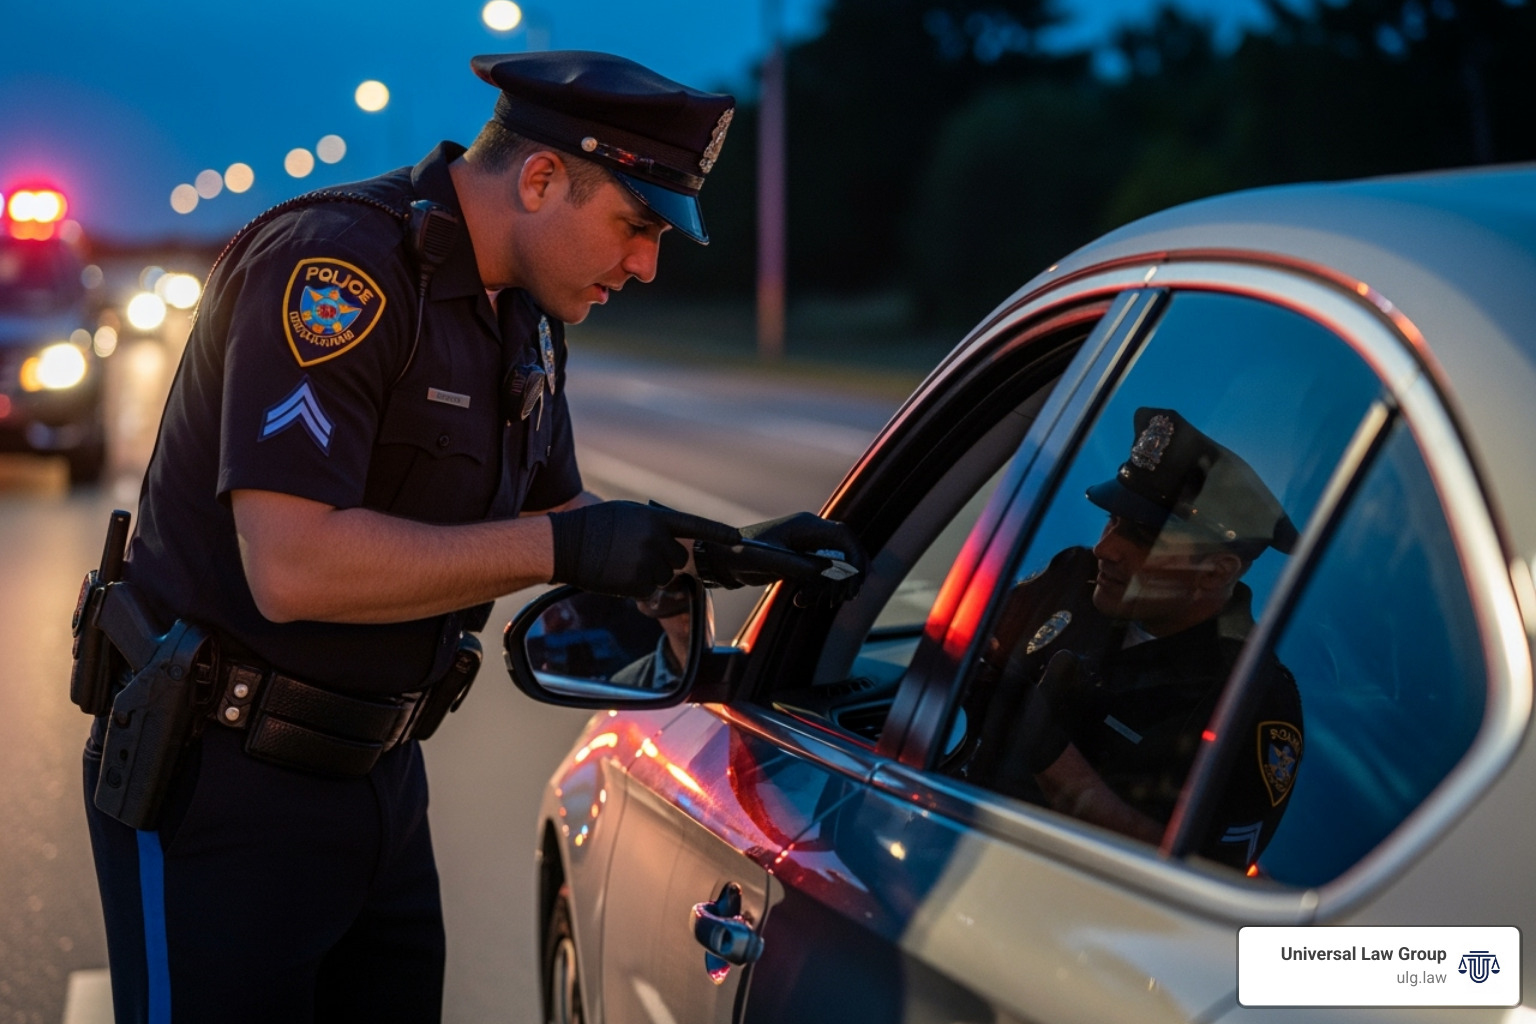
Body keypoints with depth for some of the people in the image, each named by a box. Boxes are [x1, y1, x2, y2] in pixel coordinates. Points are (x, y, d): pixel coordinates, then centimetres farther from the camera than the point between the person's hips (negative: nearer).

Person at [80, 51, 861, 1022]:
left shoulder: (524, 318, 8)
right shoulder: (337, 264, -22)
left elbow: (556, 507, 18)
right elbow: (293, 569, -30)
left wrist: (737, 551, 3)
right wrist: (563, 548, -27)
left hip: (379, 779, 9)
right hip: (226, 791, -9)